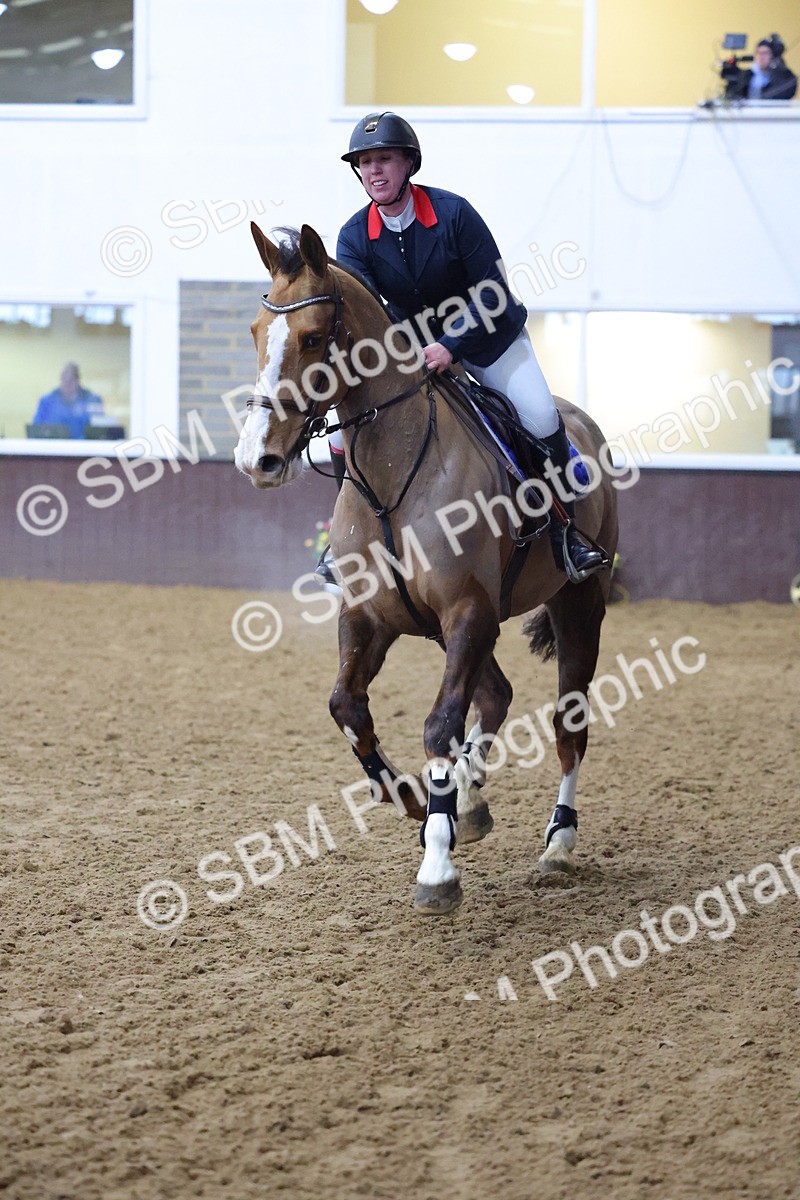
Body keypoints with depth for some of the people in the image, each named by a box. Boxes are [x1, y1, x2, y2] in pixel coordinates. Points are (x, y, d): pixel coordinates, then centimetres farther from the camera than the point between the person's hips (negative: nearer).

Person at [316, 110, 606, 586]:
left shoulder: (453, 212, -19)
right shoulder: (355, 237, -10)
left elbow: (493, 292, -20)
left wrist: (451, 347, -31)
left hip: (489, 338, -3)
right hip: (413, 350, 3)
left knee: (541, 417, -23)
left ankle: (566, 533, -7)